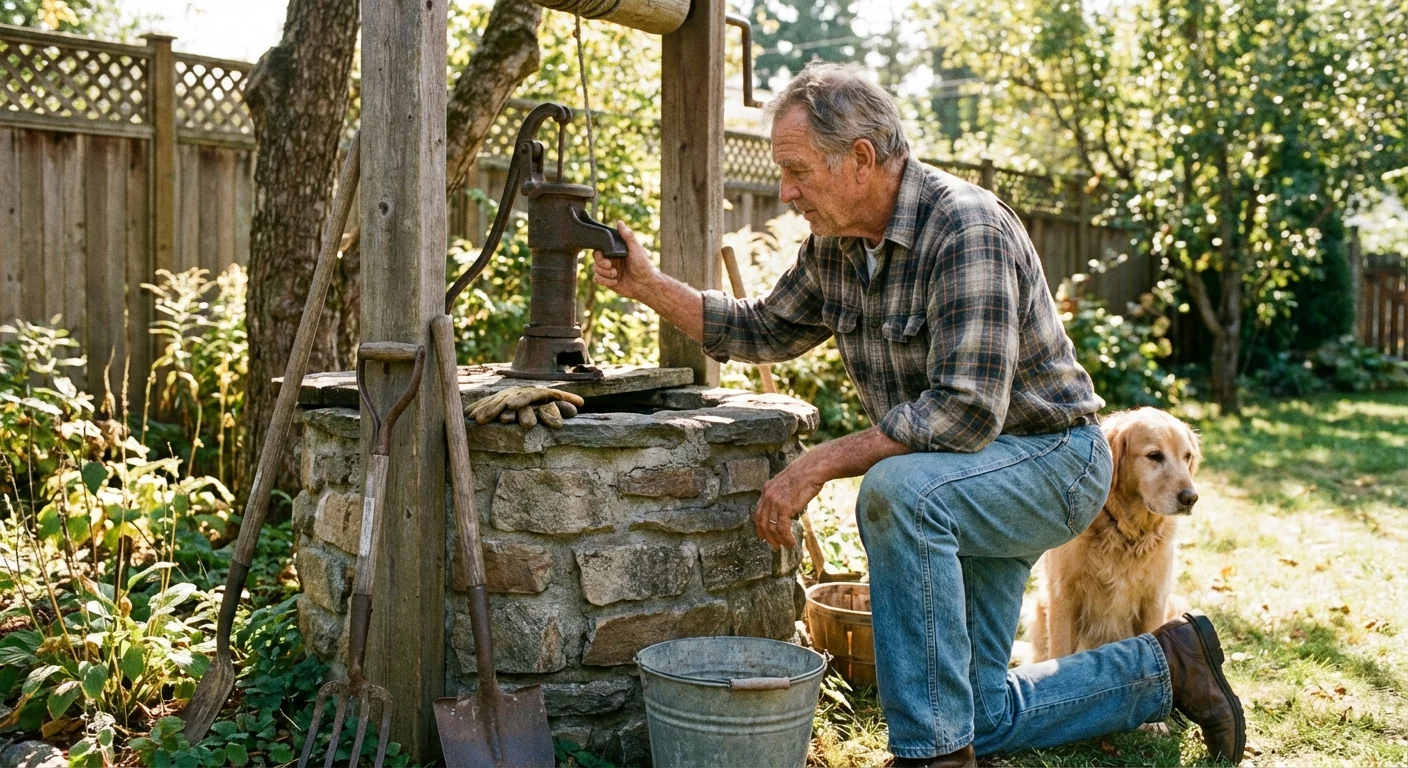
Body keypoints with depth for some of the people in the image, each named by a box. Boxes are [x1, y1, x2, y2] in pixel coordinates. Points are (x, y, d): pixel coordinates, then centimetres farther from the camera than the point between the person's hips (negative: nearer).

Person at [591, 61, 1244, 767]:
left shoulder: (966, 228, -28)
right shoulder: (834, 244, -2)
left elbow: (967, 413, -35)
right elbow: (765, 331, 11)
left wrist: (819, 463, -31)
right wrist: (648, 286, -2)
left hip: (1048, 456, -8)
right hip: (960, 484, 8)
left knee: (895, 490, -38)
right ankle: (1163, 668, 29)